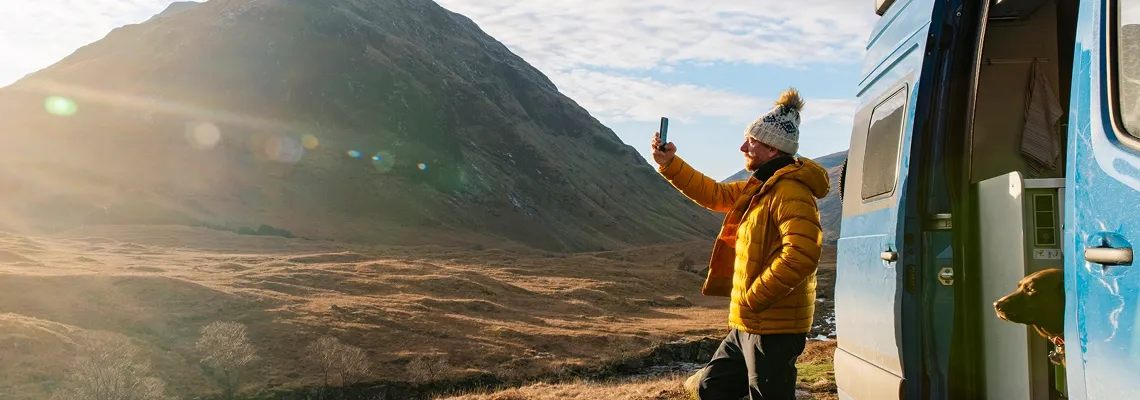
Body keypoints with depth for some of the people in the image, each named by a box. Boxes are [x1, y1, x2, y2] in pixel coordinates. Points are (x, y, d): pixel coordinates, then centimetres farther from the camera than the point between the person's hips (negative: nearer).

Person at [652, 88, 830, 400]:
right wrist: (670, 164, 13)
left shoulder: (791, 191, -19)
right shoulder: (759, 187, 14)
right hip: (748, 325, 11)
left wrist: (752, 298, -22)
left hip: (774, 328, -10)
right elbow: (715, 194, 21)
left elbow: (801, 255, -30)